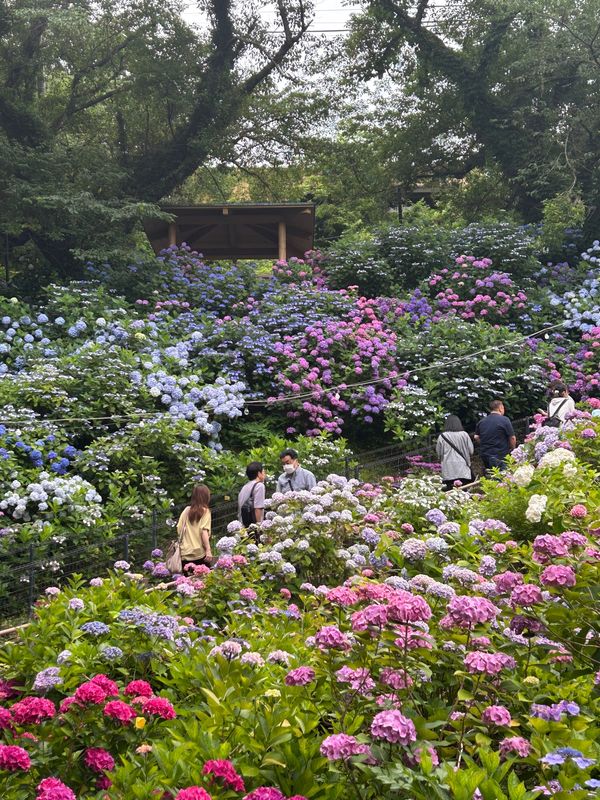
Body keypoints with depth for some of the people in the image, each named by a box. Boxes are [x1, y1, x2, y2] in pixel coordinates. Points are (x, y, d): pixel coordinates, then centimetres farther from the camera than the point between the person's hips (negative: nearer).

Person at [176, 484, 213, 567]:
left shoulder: (187, 510, 6)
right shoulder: (205, 511, -5)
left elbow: (179, 530, 6)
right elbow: (204, 531, -14)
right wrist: (208, 550, -17)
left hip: (184, 553, 4)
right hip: (199, 554, -4)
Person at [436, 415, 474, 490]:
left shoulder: (442, 436, -3)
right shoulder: (464, 435, -1)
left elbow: (439, 453, 4)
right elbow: (471, 451, 3)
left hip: (449, 471, 0)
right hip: (463, 470, 1)